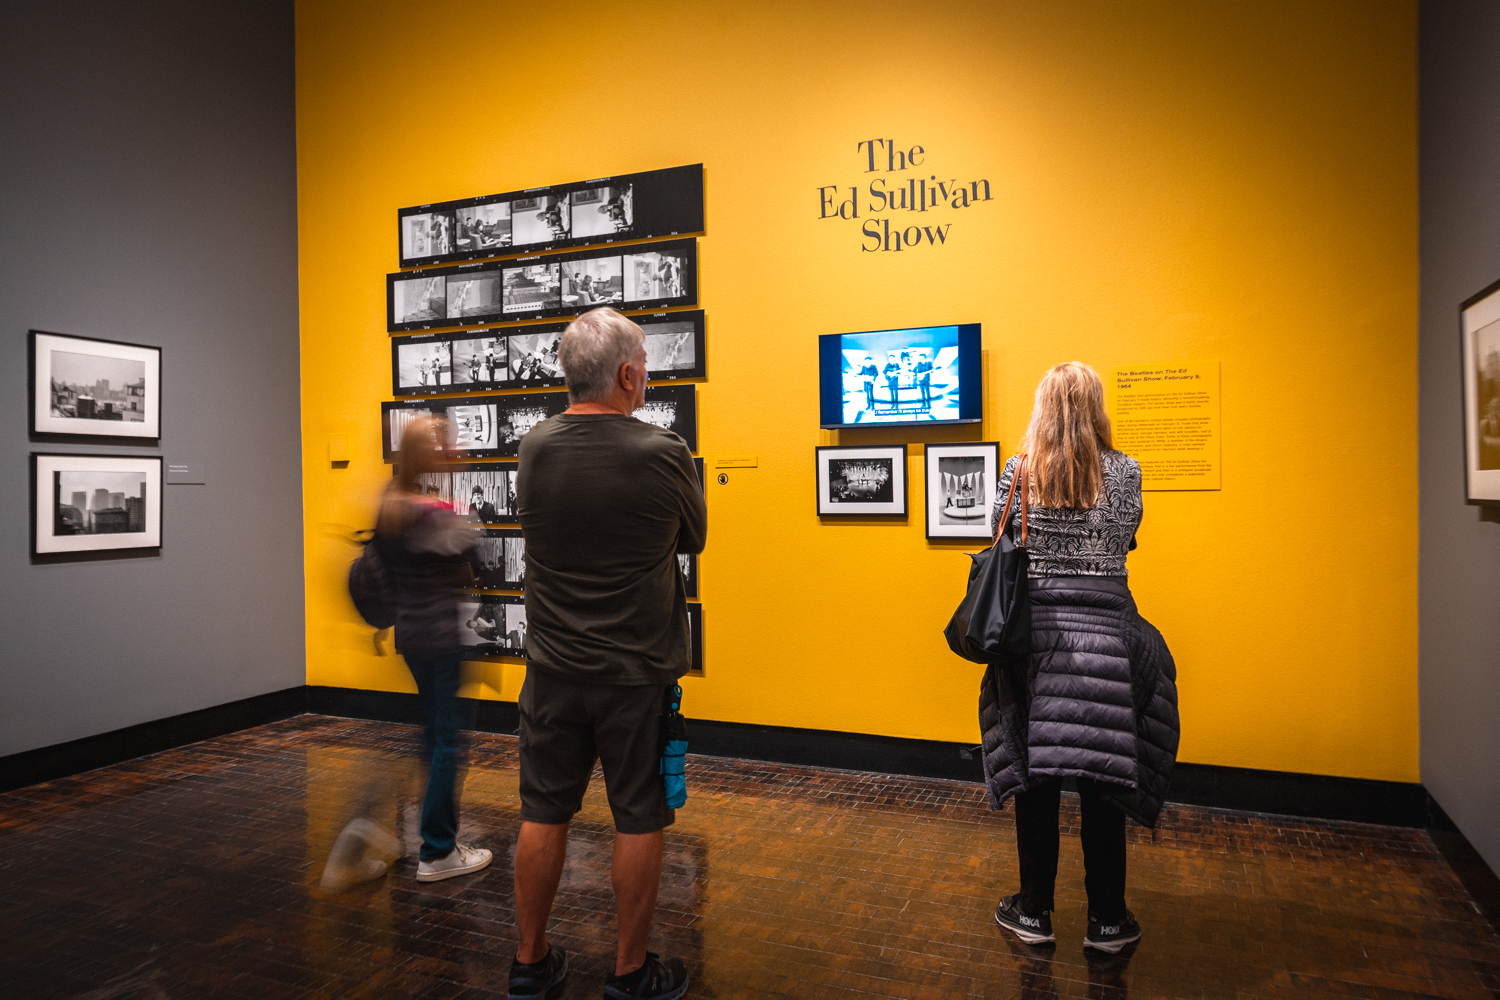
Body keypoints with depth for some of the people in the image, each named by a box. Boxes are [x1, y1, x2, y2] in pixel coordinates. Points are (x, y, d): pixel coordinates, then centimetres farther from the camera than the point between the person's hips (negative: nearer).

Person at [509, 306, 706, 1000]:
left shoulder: (533, 448, -4)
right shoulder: (663, 454, -15)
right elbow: (695, 539, 1)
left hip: (554, 671, 4)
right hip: (637, 674, -4)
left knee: (544, 814, 16)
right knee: (639, 821, 11)